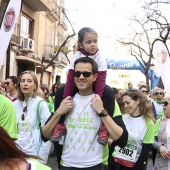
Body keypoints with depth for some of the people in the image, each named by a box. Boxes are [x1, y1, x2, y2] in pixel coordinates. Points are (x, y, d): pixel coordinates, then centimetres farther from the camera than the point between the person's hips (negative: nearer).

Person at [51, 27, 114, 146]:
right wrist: (67, 97, -23)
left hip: (94, 85, -2)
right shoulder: (76, 57, -15)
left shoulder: (100, 59, -20)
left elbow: (100, 79, -27)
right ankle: (60, 124, -9)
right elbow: (71, 78, -19)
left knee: (109, 93, -31)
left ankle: (104, 127, -24)